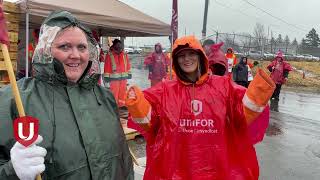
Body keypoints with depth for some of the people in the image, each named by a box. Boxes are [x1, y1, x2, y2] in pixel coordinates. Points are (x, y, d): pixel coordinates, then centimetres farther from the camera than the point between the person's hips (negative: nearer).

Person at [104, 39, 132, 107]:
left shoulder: (125, 55, 7)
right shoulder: (109, 55, -6)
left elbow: (128, 65, 12)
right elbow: (107, 67, -6)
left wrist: (129, 73, 10)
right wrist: (106, 76, -7)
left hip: (123, 76, 4)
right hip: (114, 77, -4)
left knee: (123, 91, 12)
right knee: (114, 92, -2)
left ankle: (122, 104, 25)